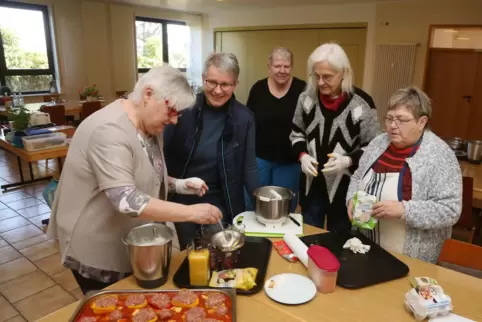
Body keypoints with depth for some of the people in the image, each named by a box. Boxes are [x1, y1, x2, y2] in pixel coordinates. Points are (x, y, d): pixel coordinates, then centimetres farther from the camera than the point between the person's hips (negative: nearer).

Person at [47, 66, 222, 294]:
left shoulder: (150, 127, 1)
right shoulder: (110, 131, -28)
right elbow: (126, 201, -35)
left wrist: (179, 185, -4)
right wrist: (191, 212, -34)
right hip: (96, 251, -8)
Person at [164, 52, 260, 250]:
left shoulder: (244, 117, -8)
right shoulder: (185, 108, -11)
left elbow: (248, 167, -4)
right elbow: (163, 152, -7)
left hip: (222, 206, 0)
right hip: (183, 202, 1)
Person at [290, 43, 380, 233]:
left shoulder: (362, 103, -14)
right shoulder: (307, 98, -2)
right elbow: (297, 134, 9)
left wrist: (348, 160, -24)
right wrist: (302, 155, -10)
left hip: (345, 187, -3)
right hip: (312, 183, 3)